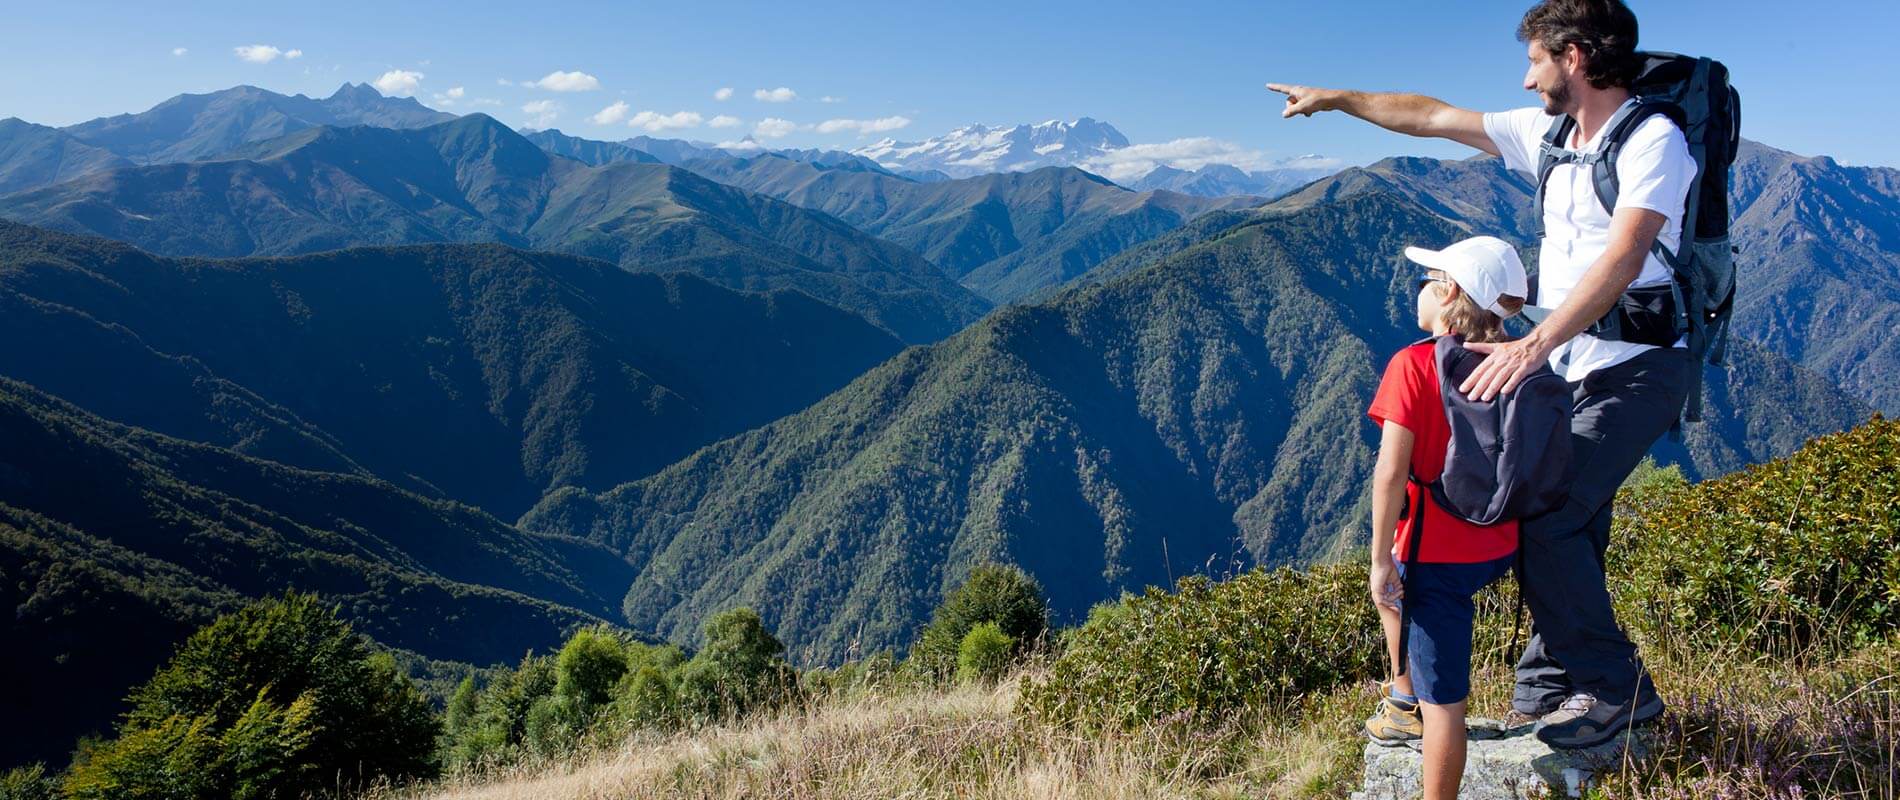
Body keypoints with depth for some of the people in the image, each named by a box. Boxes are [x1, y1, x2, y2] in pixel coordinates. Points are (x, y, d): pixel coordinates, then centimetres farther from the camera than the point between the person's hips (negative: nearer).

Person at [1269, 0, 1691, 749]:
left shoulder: (1653, 140, -13)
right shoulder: (1547, 134, 11)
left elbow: (1622, 258, -27)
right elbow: (1433, 117, 19)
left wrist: (1535, 344, -37)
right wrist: (1335, 98, 24)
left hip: (1637, 368, -8)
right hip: (1570, 368, 8)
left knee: (1544, 520, -16)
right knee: (1563, 530, 6)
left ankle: (1616, 689, -2)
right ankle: (1548, 693, 14)